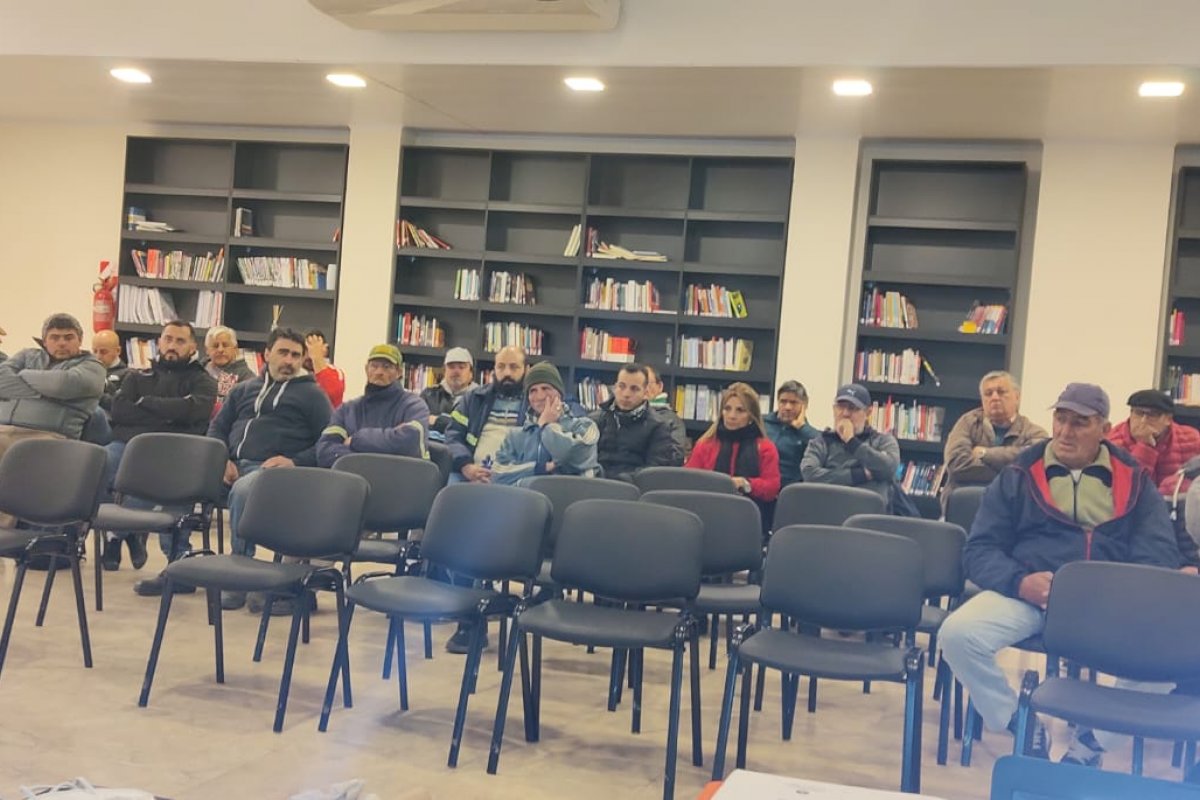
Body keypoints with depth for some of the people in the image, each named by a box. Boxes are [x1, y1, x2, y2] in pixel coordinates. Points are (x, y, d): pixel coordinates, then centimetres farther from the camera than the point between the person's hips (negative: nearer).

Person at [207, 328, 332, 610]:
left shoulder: (312, 394, 13)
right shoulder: (244, 389, 27)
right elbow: (217, 427, 24)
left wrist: (295, 462, -13)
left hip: (275, 470, -5)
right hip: (235, 465, 5)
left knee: (243, 490, -38)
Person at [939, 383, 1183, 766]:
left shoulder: (1135, 480, 14)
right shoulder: (1019, 474, 10)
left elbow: (1160, 554, 5)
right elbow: (980, 549, 5)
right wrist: (1020, 582, -16)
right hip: (1027, 593, -1)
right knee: (958, 633, -28)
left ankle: (1093, 735, -1)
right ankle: (1021, 725, 0)